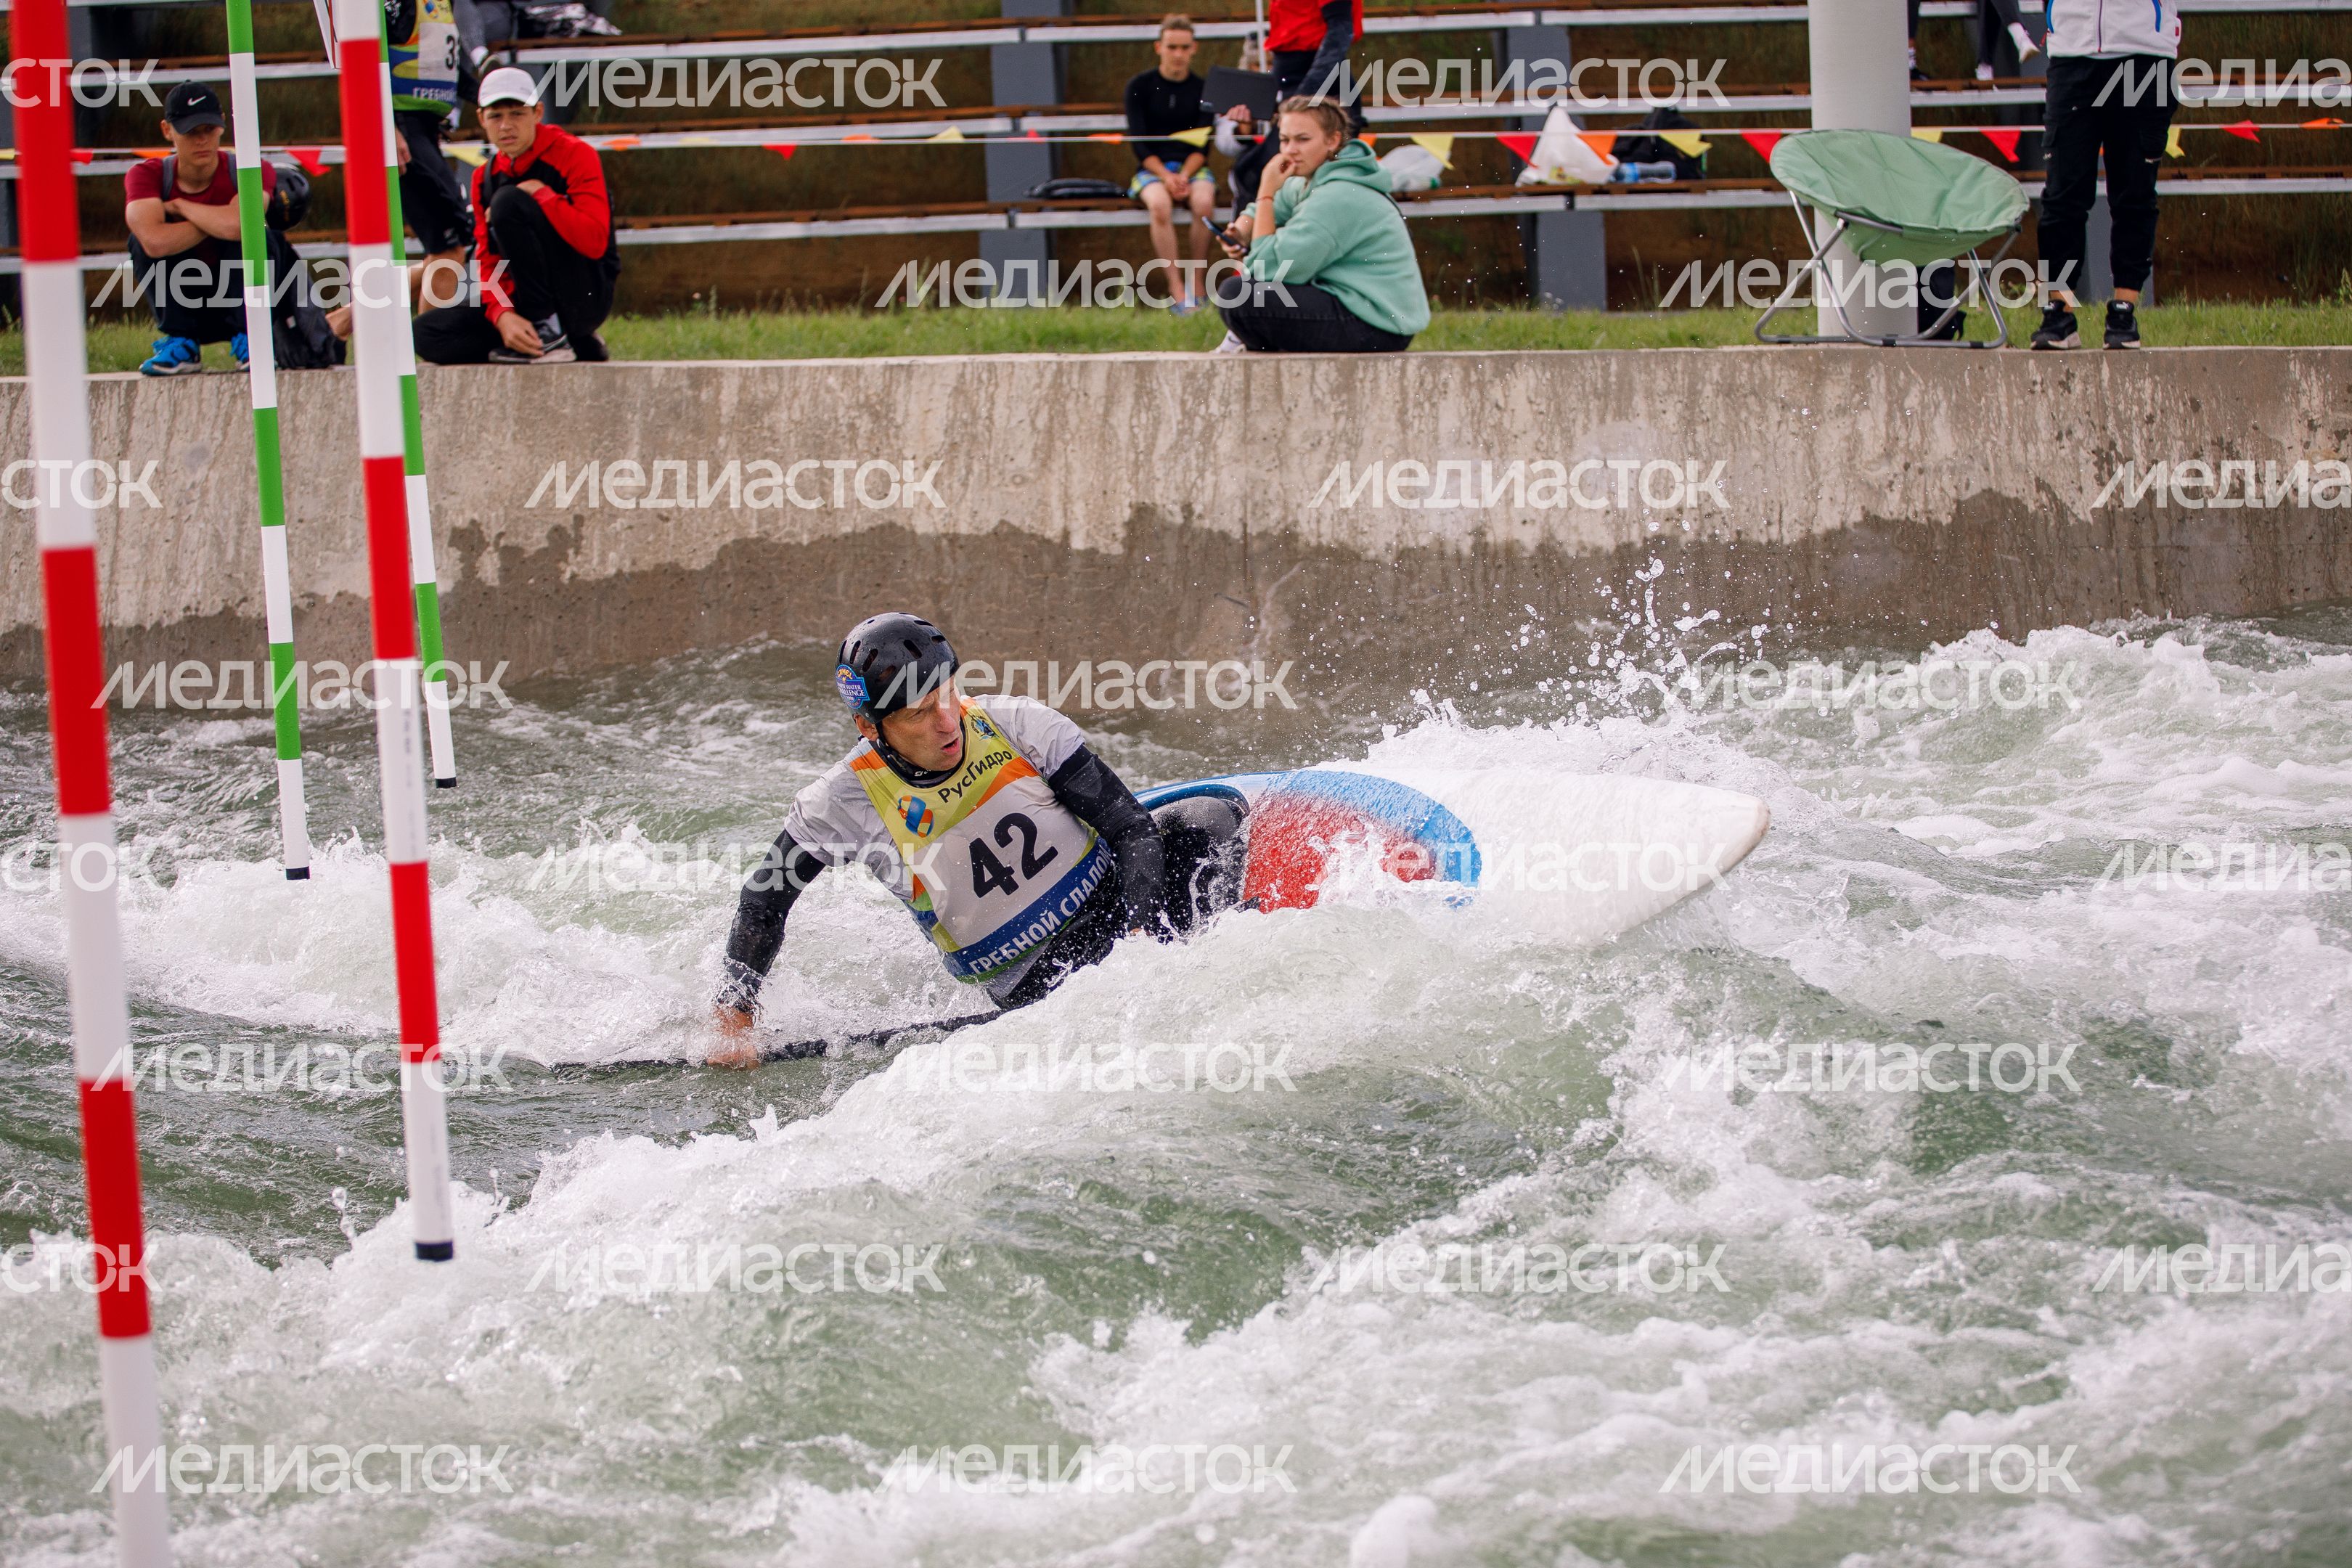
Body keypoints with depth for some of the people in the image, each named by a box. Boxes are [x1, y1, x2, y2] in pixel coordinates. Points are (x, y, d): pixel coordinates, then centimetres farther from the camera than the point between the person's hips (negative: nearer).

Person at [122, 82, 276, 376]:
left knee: (251, 236, -27)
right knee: (143, 239, -21)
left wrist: (180, 206, -20)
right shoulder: (148, 176, -11)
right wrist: (220, 220, -23)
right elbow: (155, 242, -32)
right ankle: (182, 346, -14)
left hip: (239, 305, -1)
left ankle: (248, 341, -13)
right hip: (184, 310, 1)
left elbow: (236, 227, -37)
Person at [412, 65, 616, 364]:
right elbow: (490, 263, 4)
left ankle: (549, 336, -21)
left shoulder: (574, 155, -9)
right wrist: (503, 316, -16)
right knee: (428, 333, -10)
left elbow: (594, 241, -22)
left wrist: (540, 194, -19)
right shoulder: (485, 178, 10)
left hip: (586, 297, -7)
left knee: (508, 201, -23)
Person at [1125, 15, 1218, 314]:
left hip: (1193, 166, 1)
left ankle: (1197, 286, -23)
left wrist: (1185, 175, -17)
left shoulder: (1202, 88, 7)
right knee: (1160, 204, -35)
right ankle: (1178, 290, -35)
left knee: (1203, 202, -34)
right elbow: (1138, 142, -2)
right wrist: (1165, 176, -17)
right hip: (1151, 168, -1)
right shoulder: (1140, 87, 4)